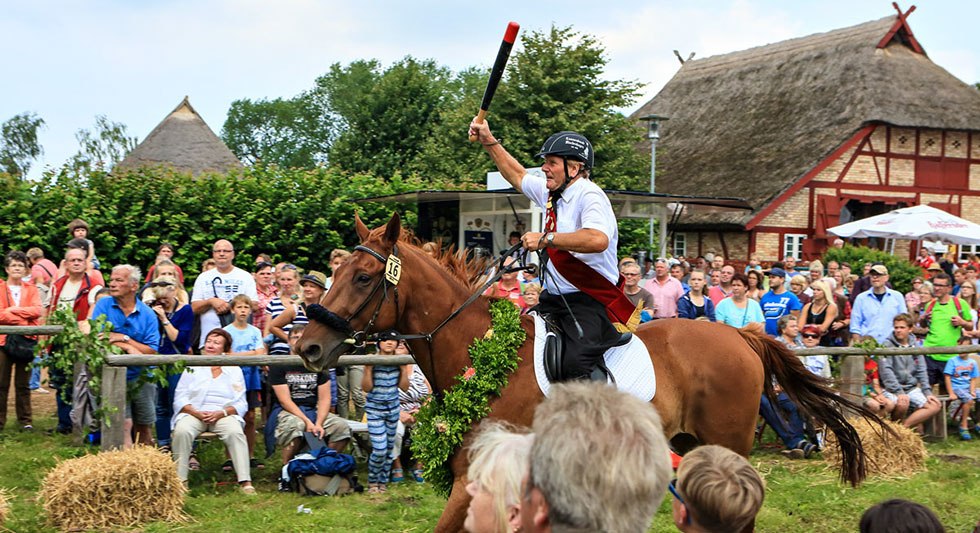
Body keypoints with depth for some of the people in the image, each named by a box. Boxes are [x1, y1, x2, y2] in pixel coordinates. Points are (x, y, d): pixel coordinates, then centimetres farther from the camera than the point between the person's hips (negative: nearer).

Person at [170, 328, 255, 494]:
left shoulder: (234, 370, 16)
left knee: (235, 432, -32)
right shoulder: (192, 367, 17)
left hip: (223, 415, 0)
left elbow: (241, 404, 8)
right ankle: (180, 480, -28)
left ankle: (245, 481, -35)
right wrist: (196, 412, -12)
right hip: (193, 413, 0)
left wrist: (221, 413, -12)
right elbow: (180, 398, 7)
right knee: (182, 431, -33)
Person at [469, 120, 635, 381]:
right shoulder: (551, 192, 11)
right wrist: (489, 142, 29)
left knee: (574, 363, -31)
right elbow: (517, 175, 32)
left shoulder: (589, 195, -16)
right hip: (554, 299, 9)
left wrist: (546, 238, -26)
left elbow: (598, 240, -35)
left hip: (590, 302, -9)